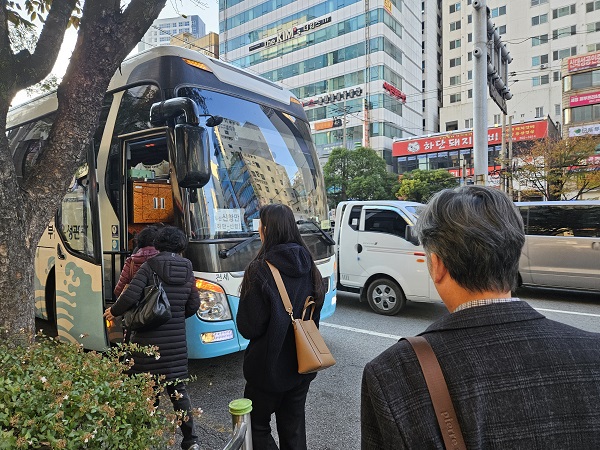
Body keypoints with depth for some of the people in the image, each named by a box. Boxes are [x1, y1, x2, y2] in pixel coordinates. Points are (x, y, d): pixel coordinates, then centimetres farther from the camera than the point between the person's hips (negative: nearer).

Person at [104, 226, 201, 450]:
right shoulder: (187, 270, 3)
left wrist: (114, 311, 3)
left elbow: (130, 296, -16)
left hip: (149, 339, -3)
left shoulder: (150, 266, -9)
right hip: (176, 340, 4)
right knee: (178, 388, 13)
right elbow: (193, 305, 6)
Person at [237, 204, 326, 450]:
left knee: (257, 425, 16)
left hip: (269, 366, -6)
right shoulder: (309, 267, -3)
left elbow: (249, 327, -18)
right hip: (302, 364, 6)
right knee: (294, 428, 21)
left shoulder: (260, 270, -22)